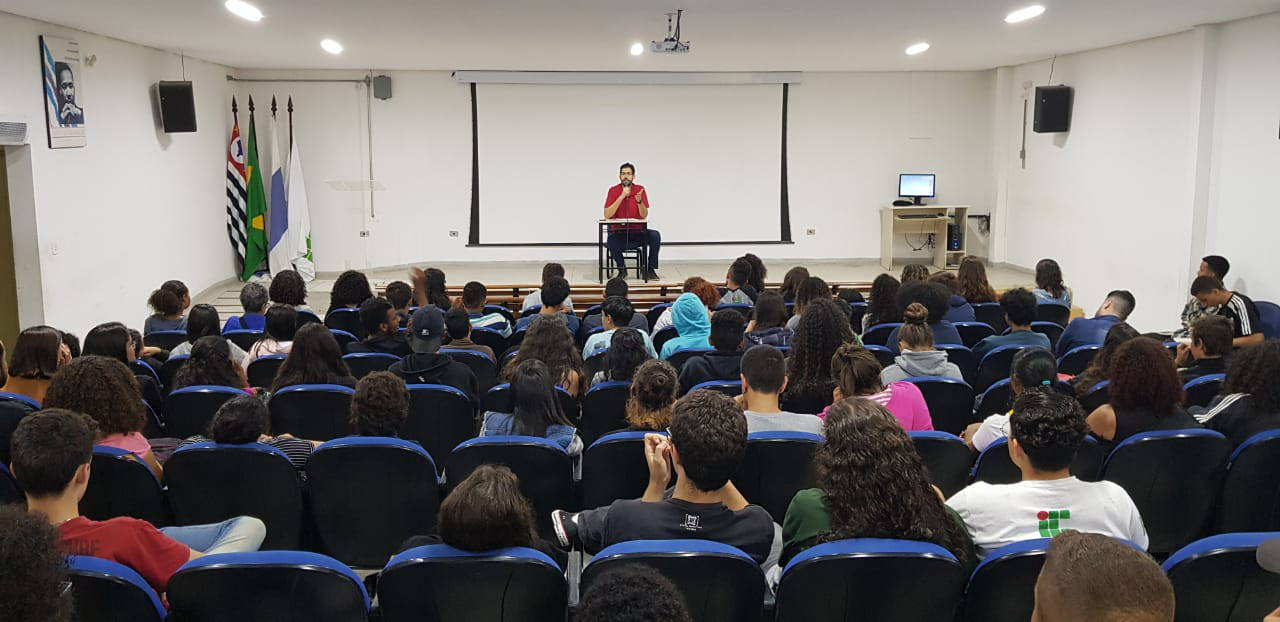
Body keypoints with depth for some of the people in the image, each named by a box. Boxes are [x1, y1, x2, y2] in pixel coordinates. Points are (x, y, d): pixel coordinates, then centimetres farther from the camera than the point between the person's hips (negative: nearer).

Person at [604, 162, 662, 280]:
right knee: (612, 239, -33)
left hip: (637, 232, 1)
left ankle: (650, 269, -9)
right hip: (619, 232, -1)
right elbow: (607, 215, -16)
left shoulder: (640, 190, -1)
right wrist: (622, 197, -23)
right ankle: (622, 269, -5)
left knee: (655, 235, -25)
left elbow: (644, 216, -7)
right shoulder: (613, 190, -3)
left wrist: (639, 201, -26)